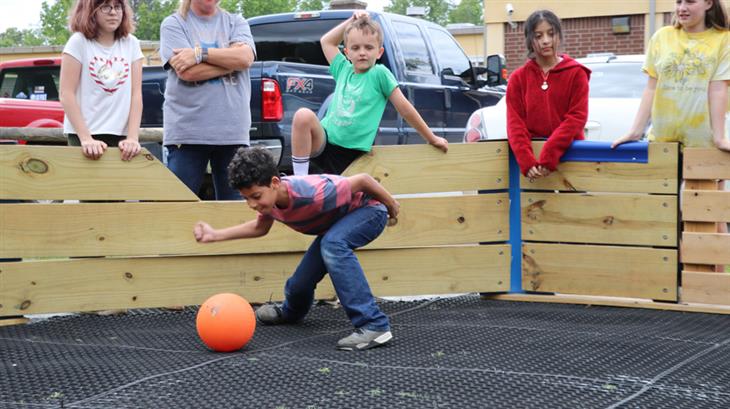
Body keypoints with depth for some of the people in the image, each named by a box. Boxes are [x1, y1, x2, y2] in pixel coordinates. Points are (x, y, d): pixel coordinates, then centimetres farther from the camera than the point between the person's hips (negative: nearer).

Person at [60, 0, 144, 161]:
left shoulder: (132, 44, 6)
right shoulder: (78, 42, -3)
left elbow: (136, 93, 2)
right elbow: (66, 94, -8)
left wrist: (132, 137, -10)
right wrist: (86, 138, -17)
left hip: (121, 135, 3)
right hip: (83, 133, -3)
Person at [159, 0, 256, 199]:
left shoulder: (236, 23, 13)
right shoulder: (173, 24, 5)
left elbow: (245, 57, -7)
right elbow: (187, 72, -9)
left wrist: (199, 53, -11)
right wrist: (230, 61, -4)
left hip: (232, 130, 3)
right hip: (188, 130, -2)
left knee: (234, 203, 6)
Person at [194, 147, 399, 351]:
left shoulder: (313, 194, -41)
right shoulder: (268, 197, -17)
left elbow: (362, 180, -29)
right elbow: (260, 227, 7)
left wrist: (390, 204, -13)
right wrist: (216, 235, -3)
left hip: (369, 209, -7)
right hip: (334, 225, 7)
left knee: (332, 244, -37)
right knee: (299, 284, 3)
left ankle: (374, 326, -37)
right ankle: (291, 312, 43)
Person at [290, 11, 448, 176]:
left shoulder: (379, 74, 0)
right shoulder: (343, 70, 12)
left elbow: (405, 109, 4)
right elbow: (326, 41, 26)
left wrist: (432, 138, 6)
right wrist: (352, 20, 18)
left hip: (352, 155, -2)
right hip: (323, 141, 2)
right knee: (303, 115, -27)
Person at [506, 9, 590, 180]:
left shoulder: (576, 73, 2)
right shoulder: (518, 77, 7)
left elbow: (577, 117, -8)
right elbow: (515, 122, -2)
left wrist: (548, 156, -20)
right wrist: (527, 162, -19)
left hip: (569, 153, -1)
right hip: (533, 151, 1)